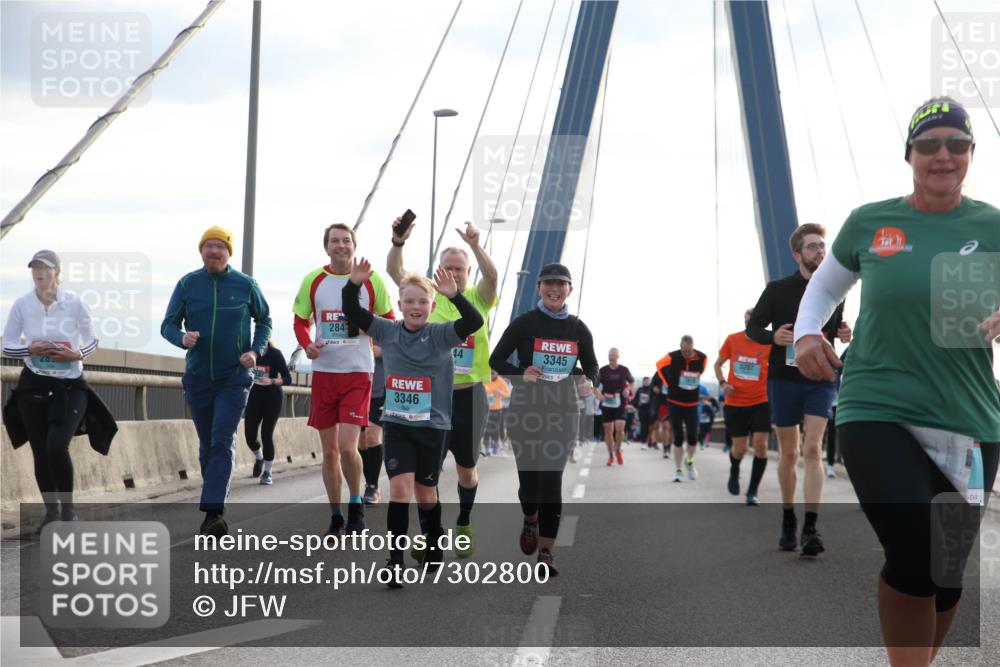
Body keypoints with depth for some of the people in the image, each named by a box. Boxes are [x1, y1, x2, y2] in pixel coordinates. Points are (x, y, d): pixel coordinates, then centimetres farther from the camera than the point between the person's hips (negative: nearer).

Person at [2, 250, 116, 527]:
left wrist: (77, 354, -17)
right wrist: (30, 349, -16)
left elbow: (92, 340, 3)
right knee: (40, 452, 5)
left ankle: (68, 509, 3)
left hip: (70, 386, -2)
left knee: (57, 447, -17)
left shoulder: (74, 302, -7)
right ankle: (51, 510, 23)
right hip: (34, 386, 2)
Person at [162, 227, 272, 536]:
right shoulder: (187, 284, 1)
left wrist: (256, 351, -6)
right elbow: (168, 325, 3)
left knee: (222, 443, -15)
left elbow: (264, 321, 11)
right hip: (197, 379, 3)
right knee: (207, 446, 10)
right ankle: (213, 511, 20)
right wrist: (182, 337, -20)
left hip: (234, 379, -3)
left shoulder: (246, 285, -2)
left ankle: (213, 511, -22)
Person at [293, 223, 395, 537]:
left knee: (347, 447, -13)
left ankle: (356, 504, 11)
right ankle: (336, 517, 20)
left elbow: (389, 321, 9)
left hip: (358, 372, -3)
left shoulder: (371, 281, -1)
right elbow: (301, 321, 14)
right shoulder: (313, 281, 4)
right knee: (329, 450, 7)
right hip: (323, 372, 3)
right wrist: (307, 345, -6)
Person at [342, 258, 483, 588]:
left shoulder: (441, 335, -7)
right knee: (400, 487, -12)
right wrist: (354, 285, -23)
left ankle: (435, 541, 39)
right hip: (397, 424, 1)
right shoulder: (387, 331, 0)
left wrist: (454, 295, -38)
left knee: (425, 492, 12)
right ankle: (395, 560, -8)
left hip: (432, 424, -1)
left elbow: (474, 322, -23)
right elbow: (352, 313, -5)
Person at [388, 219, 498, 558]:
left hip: (469, 394, 0)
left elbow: (492, 276, -21)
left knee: (466, 468, 10)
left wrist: (475, 245, -39)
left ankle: (464, 525, 30)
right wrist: (398, 241, -28)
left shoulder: (477, 298, 0)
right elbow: (394, 271, -9)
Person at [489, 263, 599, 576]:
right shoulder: (524, 323, -2)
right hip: (526, 410, -1)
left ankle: (545, 553, -2)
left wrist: (588, 382, -8)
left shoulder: (578, 328, 5)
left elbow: (591, 366, 15)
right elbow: (496, 359, 0)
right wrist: (520, 374, -19)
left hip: (563, 412, 1)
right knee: (529, 477, 2)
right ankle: (530, 521, 37)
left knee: (552, 480, -6)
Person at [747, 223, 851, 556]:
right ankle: (788, 521, 26)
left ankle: (811, 529, -17)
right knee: (789, 453, 9)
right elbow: (752, 328, 1)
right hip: (784, 379, -1)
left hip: (820, 381, 1)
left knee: (813, 449, -13)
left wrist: (843, 334, -4)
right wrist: (774, 336, -20)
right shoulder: (778, 289, -5)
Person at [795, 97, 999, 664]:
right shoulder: (869, 223, 2)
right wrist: (807, 334, -1)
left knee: (947, 574, 10)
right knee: (916, 557, -19)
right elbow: (825, 287, 18)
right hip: (877, 410, -2)